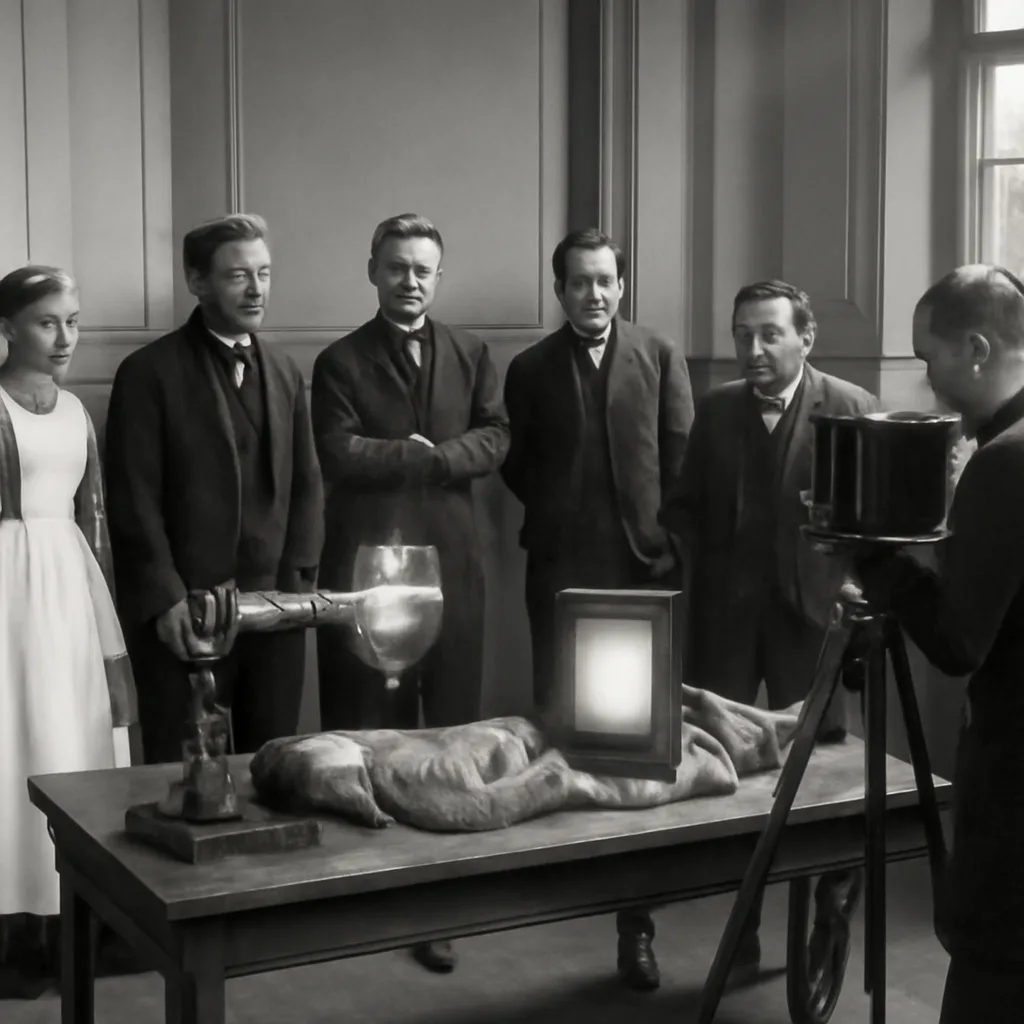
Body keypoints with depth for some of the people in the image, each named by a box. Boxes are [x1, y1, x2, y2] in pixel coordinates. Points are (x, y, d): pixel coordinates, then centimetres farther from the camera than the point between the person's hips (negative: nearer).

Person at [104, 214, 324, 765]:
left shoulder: (285, 371, 13)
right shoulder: (149, 372, -4)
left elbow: (306, 482, 13)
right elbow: (134, 499, -8)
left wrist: (299, 581, 2)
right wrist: (165, 598, -13)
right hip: (182, 611, -4)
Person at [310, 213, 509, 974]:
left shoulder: (471, 354, 13)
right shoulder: (341, 361, 4)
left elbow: (495, 440, 2)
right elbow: (339, 454, -10)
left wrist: (431, 457, -11)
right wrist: (423, 455, -8)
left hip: (451, 562, 3)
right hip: (366, 563, -2)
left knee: (452, 727, 3)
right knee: (367, 730, 2)